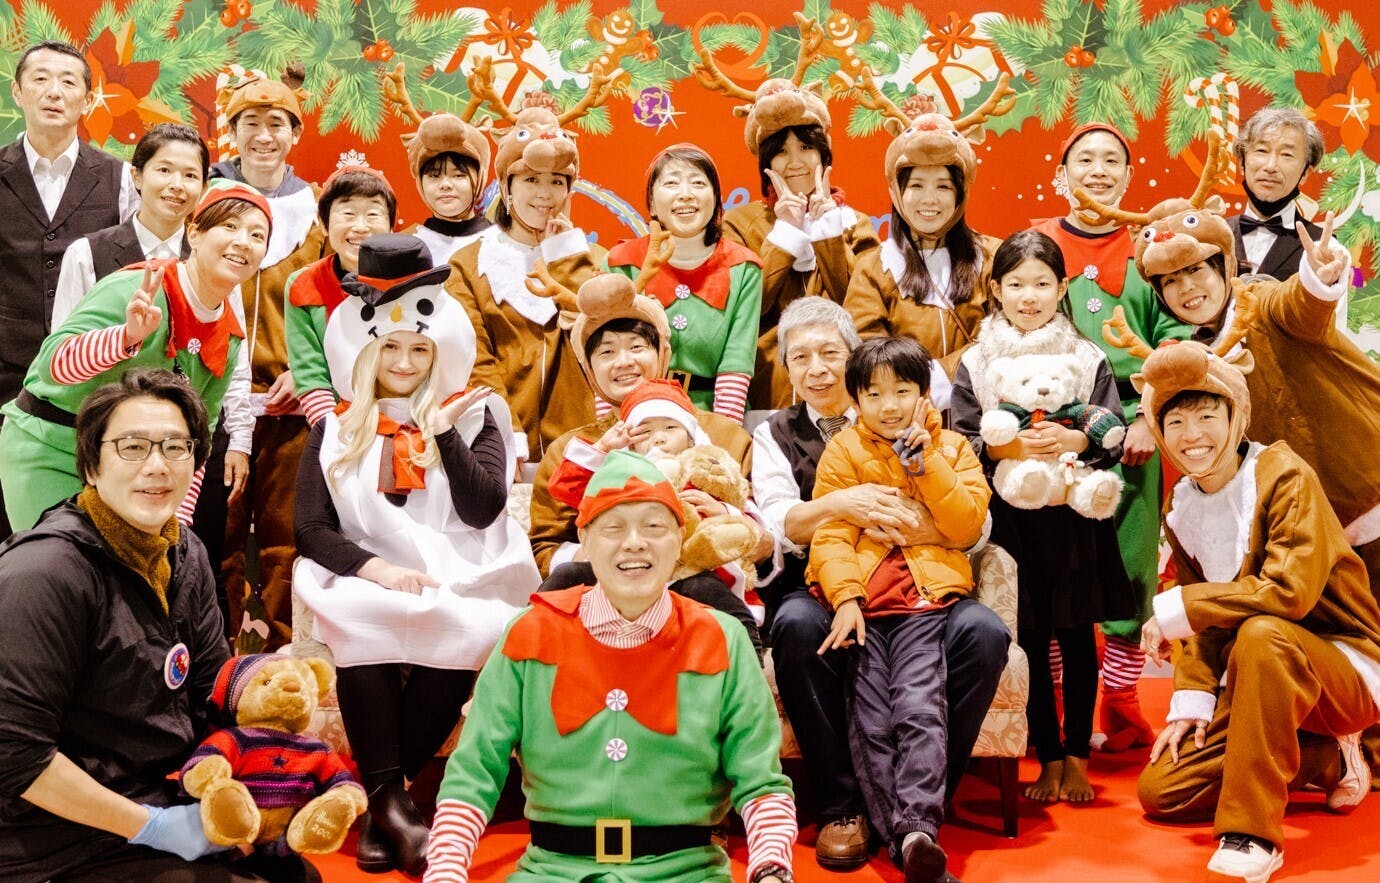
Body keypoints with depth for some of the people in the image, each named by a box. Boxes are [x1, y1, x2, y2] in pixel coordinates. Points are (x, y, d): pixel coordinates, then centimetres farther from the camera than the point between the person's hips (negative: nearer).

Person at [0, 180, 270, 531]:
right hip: (49, 452, -6)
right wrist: (129, 336, -49)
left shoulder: (229, 340, 1)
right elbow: (53, 363, -32)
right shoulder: (135, 291, -21)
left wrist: (177, 523, 1)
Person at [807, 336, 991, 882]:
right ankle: (900, 838, -14)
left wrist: (925, 463, -4)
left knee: (920, 708, -21)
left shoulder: (952, 449, 16)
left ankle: (918, 827, -26)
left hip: (929, 597, 0)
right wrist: (845, 597, -15)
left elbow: (967, 528, 2)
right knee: (870, 723, -14)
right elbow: (830, 536, 1)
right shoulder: (842, 453, 11)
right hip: (862, 601, 0)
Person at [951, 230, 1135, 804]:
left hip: (1073, 515, 0)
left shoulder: (1088, 359, 2)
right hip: (1010, 517, 0)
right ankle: (1049, 756, 19)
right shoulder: (975, 363, 3)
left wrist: (1072, 440, -20)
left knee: (1077, 636, 6)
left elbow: (1115, 438, -2)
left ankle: (1077, 754, 19)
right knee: (1030, 640, 7)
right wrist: (1004, 447, -18)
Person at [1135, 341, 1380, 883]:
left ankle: (1252, 836, -32)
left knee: (1261, 634, -40)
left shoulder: (1285, 476, -17)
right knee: (1159, 792, -4)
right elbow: (1204, 617, 7)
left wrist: (1174, 610, -25)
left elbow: (1291, 590, -29)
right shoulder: (1180, 508, 2)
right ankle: (1325, 762, 10)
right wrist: (1193, 698, -7)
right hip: (1257, 676, 7)